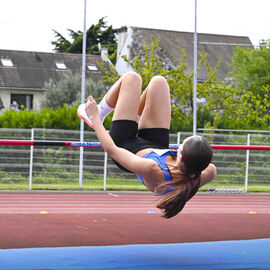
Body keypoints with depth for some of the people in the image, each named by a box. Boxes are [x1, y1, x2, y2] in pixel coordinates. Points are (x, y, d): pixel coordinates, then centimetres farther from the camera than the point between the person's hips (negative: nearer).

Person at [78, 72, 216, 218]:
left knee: (131, 78, 3)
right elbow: (211, 169, -9)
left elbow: (111, 149, -35)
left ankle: (98, 115, 32)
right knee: (158, 81, 8)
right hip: (156, 146, 4)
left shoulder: (152, 170, -48)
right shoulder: (196, 179, -37)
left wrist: (94, 117, -25)